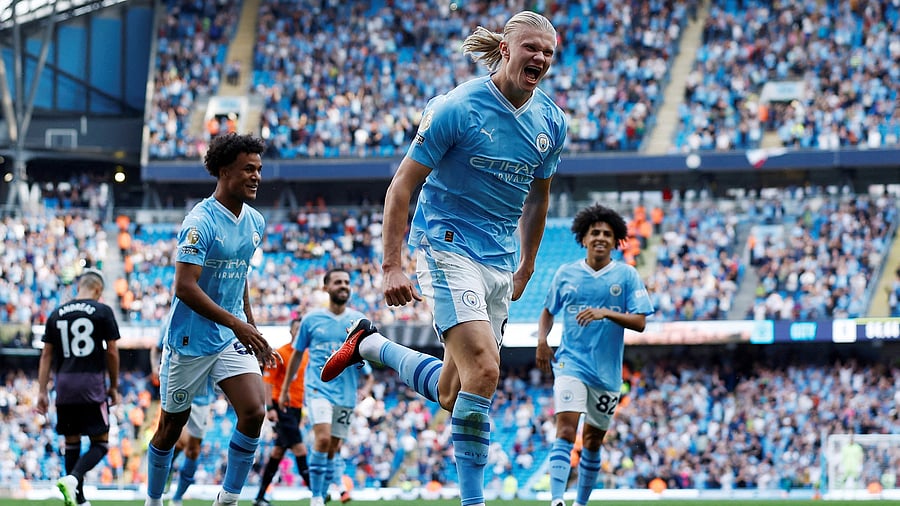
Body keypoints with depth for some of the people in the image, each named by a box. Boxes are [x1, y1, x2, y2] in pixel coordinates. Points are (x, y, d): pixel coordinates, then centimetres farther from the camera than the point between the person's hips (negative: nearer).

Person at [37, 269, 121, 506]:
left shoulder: (57, 314, 10)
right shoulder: (102, 311, -1)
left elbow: (46, 355, 9)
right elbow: (112, 352, 0)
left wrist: (42, 391, 11)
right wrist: (113, 386, 11)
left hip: (64, 384, 4)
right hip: (92, 384, -4)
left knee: (71, 443, 12)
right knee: (100, 444, 1)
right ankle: (72, 478, -25)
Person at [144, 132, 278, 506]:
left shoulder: (255, 222, 7)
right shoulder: (201, 222, -18)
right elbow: (185, 287, -25)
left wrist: (252, 333, 21)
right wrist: (237, 324, -30)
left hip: (232, 339, 6)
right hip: (191, 341, -6)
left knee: (254, 411, -14)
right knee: (171, 427, 6)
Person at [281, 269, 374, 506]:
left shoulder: (358, 321, 6)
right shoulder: (311, 319, 3)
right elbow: (297, 354, 13)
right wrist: (285, 389, 16)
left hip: (346, 394, 2)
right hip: (318, 387, -2)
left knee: (334, 448, 5)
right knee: (323, 439, -20)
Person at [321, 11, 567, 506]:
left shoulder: (551, 122, 4)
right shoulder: (457, 108, -13)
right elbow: (402, 184, -9)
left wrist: (526, 266, 24)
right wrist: (391, 265, -15)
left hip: (500, 261, 6)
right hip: (447, 247, -6)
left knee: (451, 395, 7)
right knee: (484, 368, -23)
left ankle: (369, 344, 32)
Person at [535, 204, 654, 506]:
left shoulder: (627, 276, 0)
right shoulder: (566, 274, 5)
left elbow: (639, 322, -6)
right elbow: (548, 311, 19)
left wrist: (605, 313, -21)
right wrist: (542, 341, 0)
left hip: (607, 371, 1)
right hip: (571, 364, -1)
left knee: (593, 440, 11)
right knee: (566, 430, -20)